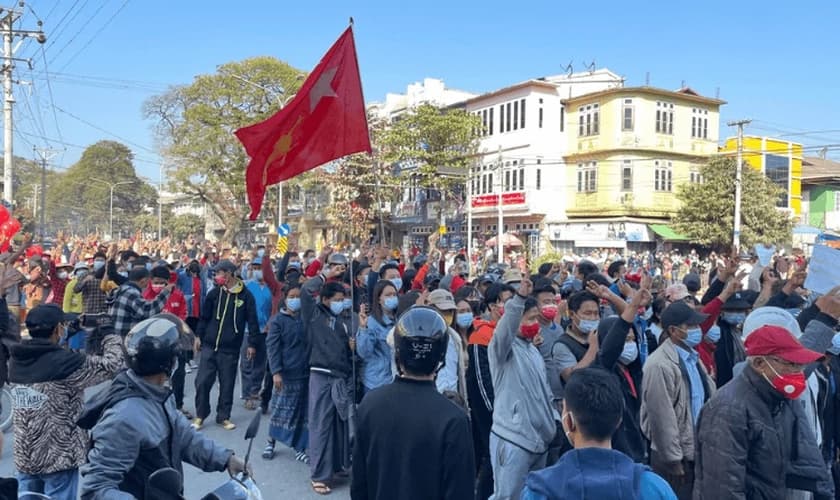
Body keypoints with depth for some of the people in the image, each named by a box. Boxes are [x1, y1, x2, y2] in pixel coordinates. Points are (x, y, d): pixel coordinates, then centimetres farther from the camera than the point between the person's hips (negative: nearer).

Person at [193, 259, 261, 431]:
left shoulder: (245, 295, -4)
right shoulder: (214, 293, 3)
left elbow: (252, 321, -1)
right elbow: (204, 316, 10)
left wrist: (252, 344, -3)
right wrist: (199, 335, 5)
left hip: (230, 349, -2)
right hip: (209, 346, 2)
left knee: (227, 384, 7)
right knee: (202, 381, 1)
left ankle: (223, 416, 21)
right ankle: (200, 415, 18)